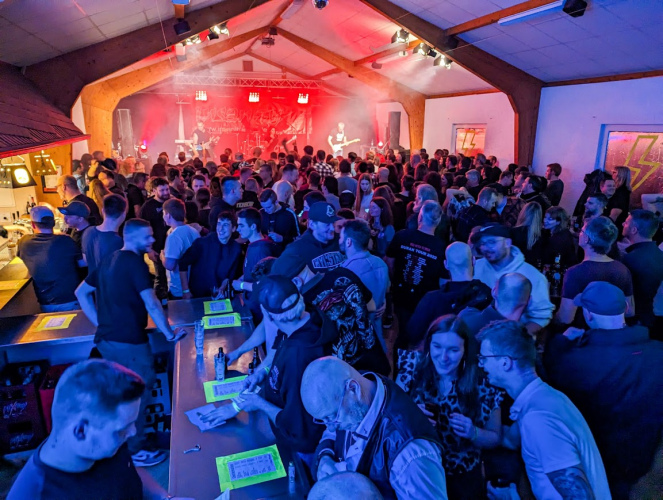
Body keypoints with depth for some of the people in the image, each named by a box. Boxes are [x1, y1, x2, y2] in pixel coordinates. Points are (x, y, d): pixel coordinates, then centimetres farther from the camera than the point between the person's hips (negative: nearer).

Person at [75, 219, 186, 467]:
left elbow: (81, 292, 20)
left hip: (106, 339, 9)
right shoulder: (135, 262, -15)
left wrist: (101, 322, 16)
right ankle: (136, 452, 18)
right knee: (138, 394, 5)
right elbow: (151, 305, -20)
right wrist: (169, 333, -12)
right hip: (128, 342, -9)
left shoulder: (109, 260, 12)